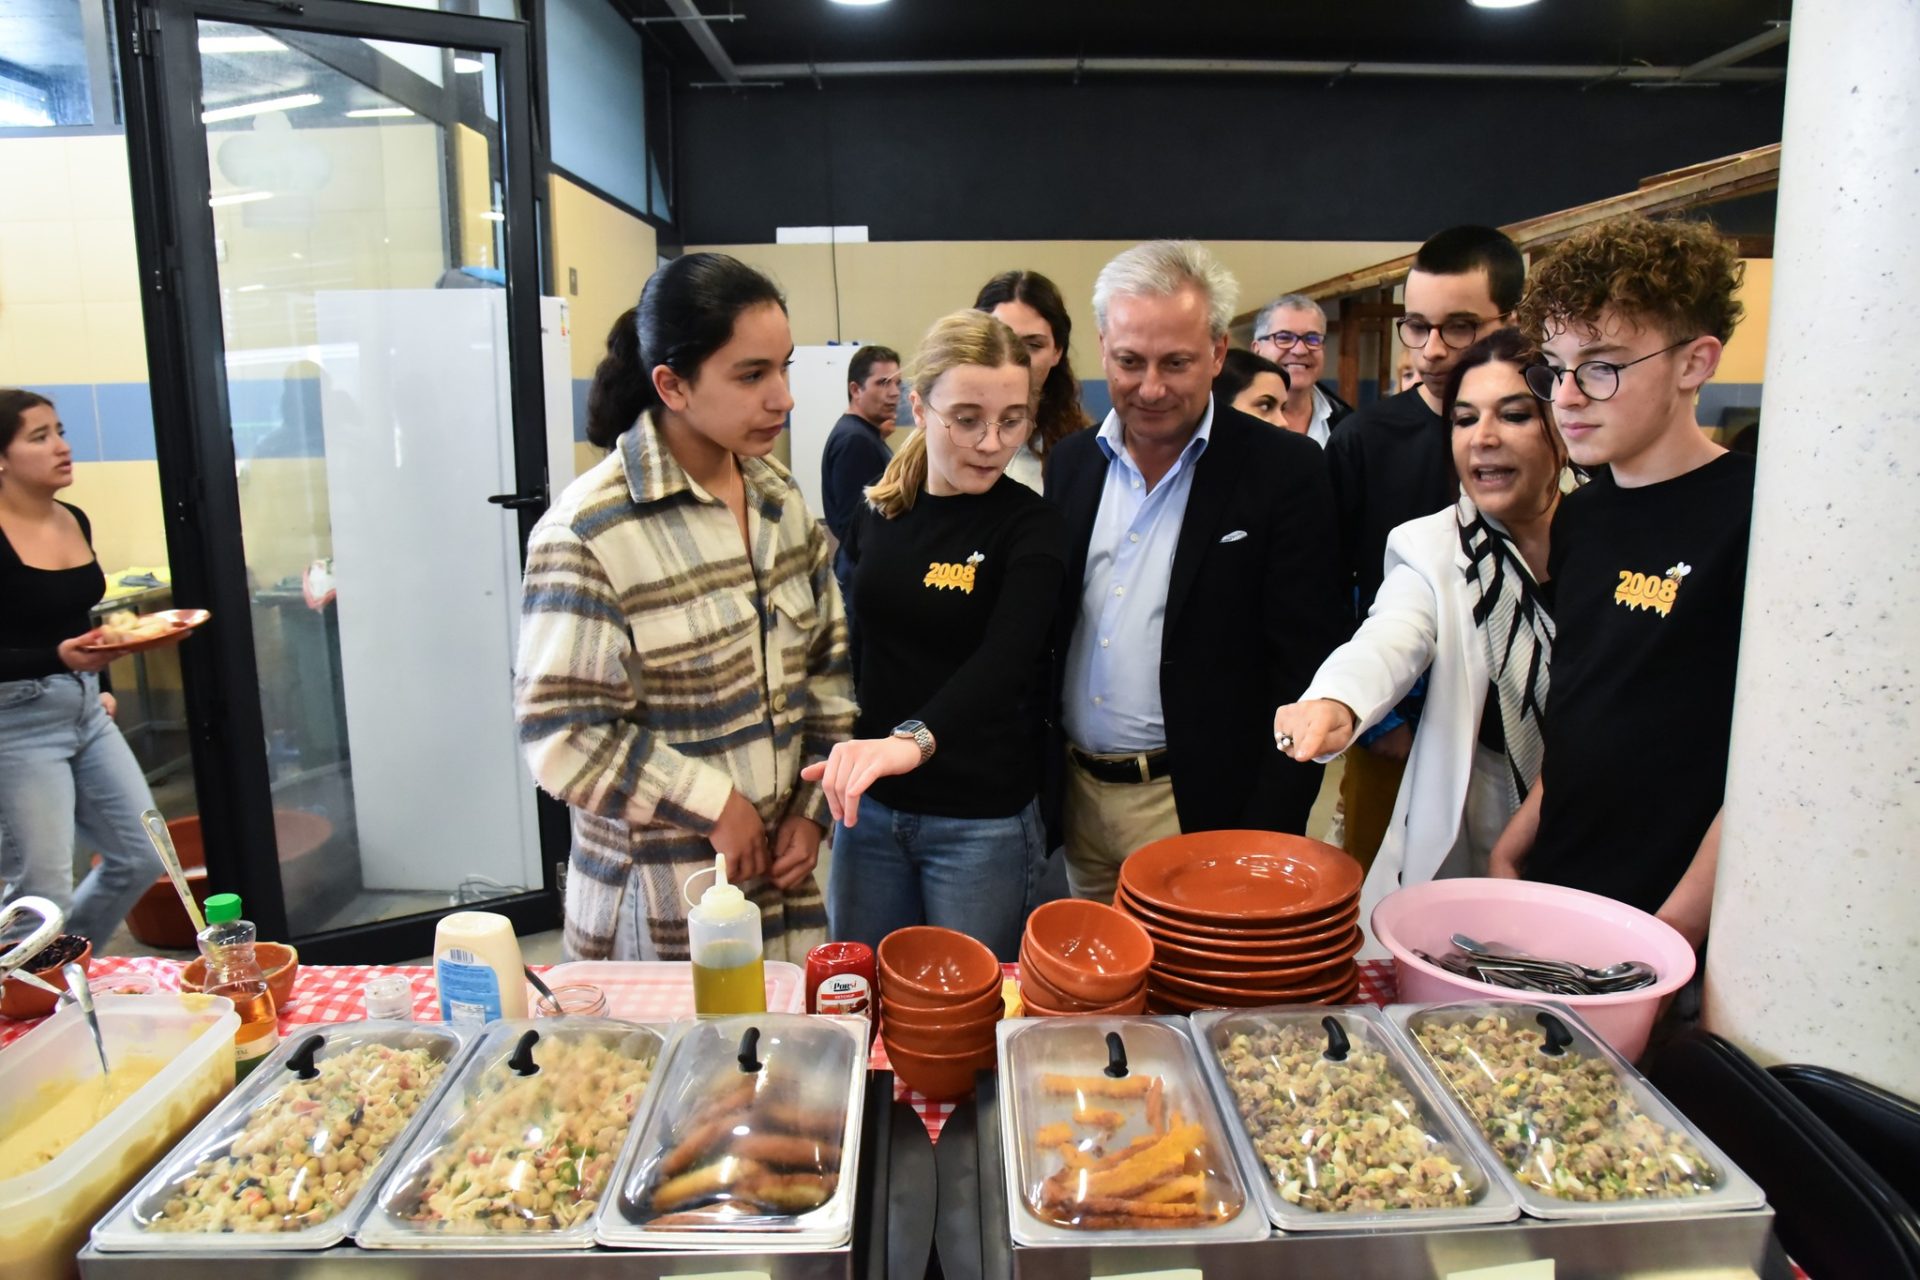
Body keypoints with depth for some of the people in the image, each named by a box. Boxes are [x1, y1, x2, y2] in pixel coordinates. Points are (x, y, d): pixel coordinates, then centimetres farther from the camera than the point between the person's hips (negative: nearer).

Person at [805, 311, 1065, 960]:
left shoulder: (1030, 526, -13)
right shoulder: (878, 511, 2)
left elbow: (1005, 657, -30)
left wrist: (913, 738, -46)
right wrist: (843, 761, 12)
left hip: (981, 821, -4)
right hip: (867, 804, 5)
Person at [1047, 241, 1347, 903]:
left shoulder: (1285, 470, -9)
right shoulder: (1072, 461, 6)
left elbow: (1306, 669, -11)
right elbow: (1045, 636, 11)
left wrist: (1266, 837, -15)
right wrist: (1041, 782, 5)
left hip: (1196, 805, -4)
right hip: (1075, 795, 5)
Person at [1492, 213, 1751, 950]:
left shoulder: (1753, 518, -13)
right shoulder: (1580, 516, 6)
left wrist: (1673, 937, -16)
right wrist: (1509, 857, 6)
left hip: (1672, 922, -6)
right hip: (1555, 892, 6)